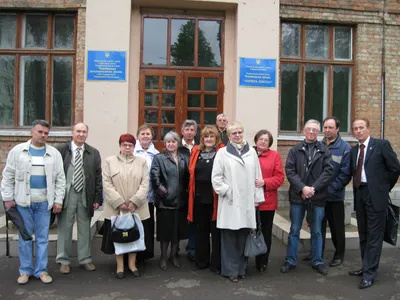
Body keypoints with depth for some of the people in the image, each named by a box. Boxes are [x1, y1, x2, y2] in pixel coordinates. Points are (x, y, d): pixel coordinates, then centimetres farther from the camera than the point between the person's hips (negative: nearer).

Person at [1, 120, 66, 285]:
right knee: (25, 237, 7)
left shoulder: (54, 153, 4)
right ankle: (25, 270, 19)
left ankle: (41, 270, 16)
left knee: (42, 237, 6)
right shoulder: (17, 151, 1)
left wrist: (58, 200, -1)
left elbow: (60, 179, 4)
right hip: (23, 201, -1)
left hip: (44, 202, 1)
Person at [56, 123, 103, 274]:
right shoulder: (61, 150, -1)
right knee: (65, 227, 7)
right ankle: (64, 260, 20)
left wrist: (98, 198, -1)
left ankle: (85, 259, 23)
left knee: (85, 228, 11)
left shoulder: (93, 153, 4)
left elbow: (98, 177, 4)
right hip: (67, 194, -2)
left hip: (85, 195, 2)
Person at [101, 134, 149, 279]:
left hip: (137, 208, 1)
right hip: (116, 207, -1)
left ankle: (132, 264, 23)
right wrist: (119, 202, -13)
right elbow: (107, 184, -4)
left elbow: (145, 184, -1)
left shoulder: (142, 162, 7)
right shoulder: (109, 161, 3)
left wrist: (134, 202, -12)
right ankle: (120, 266, 18)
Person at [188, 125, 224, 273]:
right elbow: (191, 173, 13)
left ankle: (216, 263, 16)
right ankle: (201, 261, 28)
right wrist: (191, 193, 9)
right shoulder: (196, 151, 9)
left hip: (215, 198, -4)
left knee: (216, 231, 5)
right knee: (201, 230, 14)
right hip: (199, 198, 4)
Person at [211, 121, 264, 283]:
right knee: (230, 238, 1)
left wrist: (257, 197, 7)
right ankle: (231, 270, 13)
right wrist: (226, 192, -7)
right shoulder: (222, 153, 0)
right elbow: (216, 177, -1)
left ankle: (241, 268, 22)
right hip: (230, 202, -2)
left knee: (243, 237, 8)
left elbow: (257, 176, 9)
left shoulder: (251, 152, 8)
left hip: (247, 202, 3)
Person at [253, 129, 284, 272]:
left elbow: (279, 178, -2)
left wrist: (265, 182, -16)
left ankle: (262, 262, 23)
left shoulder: (275, 155, 3)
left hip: (268, 201, 1)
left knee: (266, 232, 10)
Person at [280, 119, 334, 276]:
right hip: (298, 196, 0)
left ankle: (317, 261, 25)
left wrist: (313, 188, -15)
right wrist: (302, 188, -16)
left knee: (316, 231, 11)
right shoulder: (295, 150, 4)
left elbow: (328, 171, -6)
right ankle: (290, 261, 19)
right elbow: (290, 171, -4)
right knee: (294, 230, 9)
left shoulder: (324, 151, 3)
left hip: (317, 197, 0)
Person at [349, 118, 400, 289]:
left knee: (374, 236, -2)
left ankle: (369, 275, 2)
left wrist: (385, 188, 1)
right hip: (359, 194, 7)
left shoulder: (382, 145, -5)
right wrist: (357, 187, 6)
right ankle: (366, 268, 28)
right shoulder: (353, 150, 12)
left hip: (375, 195, -6)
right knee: (363, 235, 15)